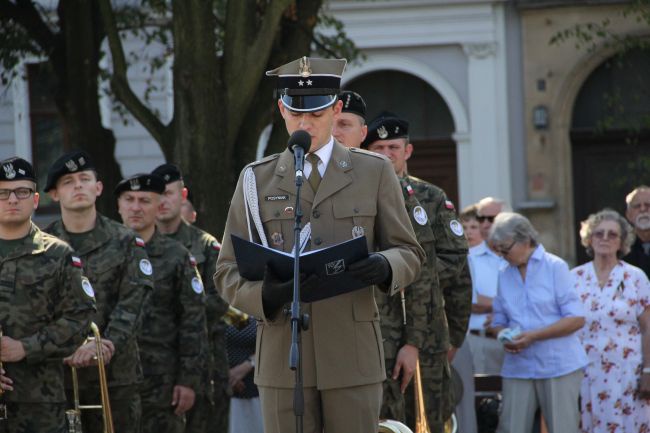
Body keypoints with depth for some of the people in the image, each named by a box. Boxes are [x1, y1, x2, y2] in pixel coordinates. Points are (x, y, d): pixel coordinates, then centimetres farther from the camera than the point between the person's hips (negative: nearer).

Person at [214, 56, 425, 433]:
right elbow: (228, 271, 7)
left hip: (353, 357, 0)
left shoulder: (374, 172, 9)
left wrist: (384, 267, -16)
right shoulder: (257, 180, 9)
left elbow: (409, 253, 10)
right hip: (283, 356, 1)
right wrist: (264, 295, -16)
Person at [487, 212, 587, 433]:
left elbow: (576, 319, -7)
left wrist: (533, 336, -15)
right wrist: (504, 337, -7)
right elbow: (498, 321, 17)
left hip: (559, 365, -4)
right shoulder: (504, 274, 12)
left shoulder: (555, 267, -3)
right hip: (518, 367, 4)